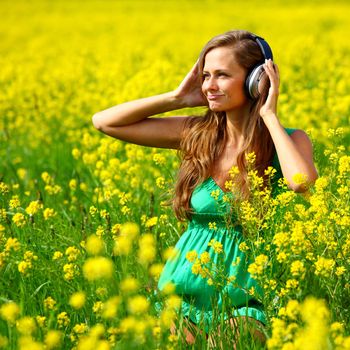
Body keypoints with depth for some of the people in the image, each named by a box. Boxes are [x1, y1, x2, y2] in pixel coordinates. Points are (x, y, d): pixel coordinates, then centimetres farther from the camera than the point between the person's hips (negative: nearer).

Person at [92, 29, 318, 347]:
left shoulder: (288, 141, -8)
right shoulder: (194, 133, 1)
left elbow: (302, 182, -34)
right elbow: (103, 122, 2)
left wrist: (269, 115, -21)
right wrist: (177, 98, -4)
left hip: (242, 304, -3)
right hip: (184, 291, 4)